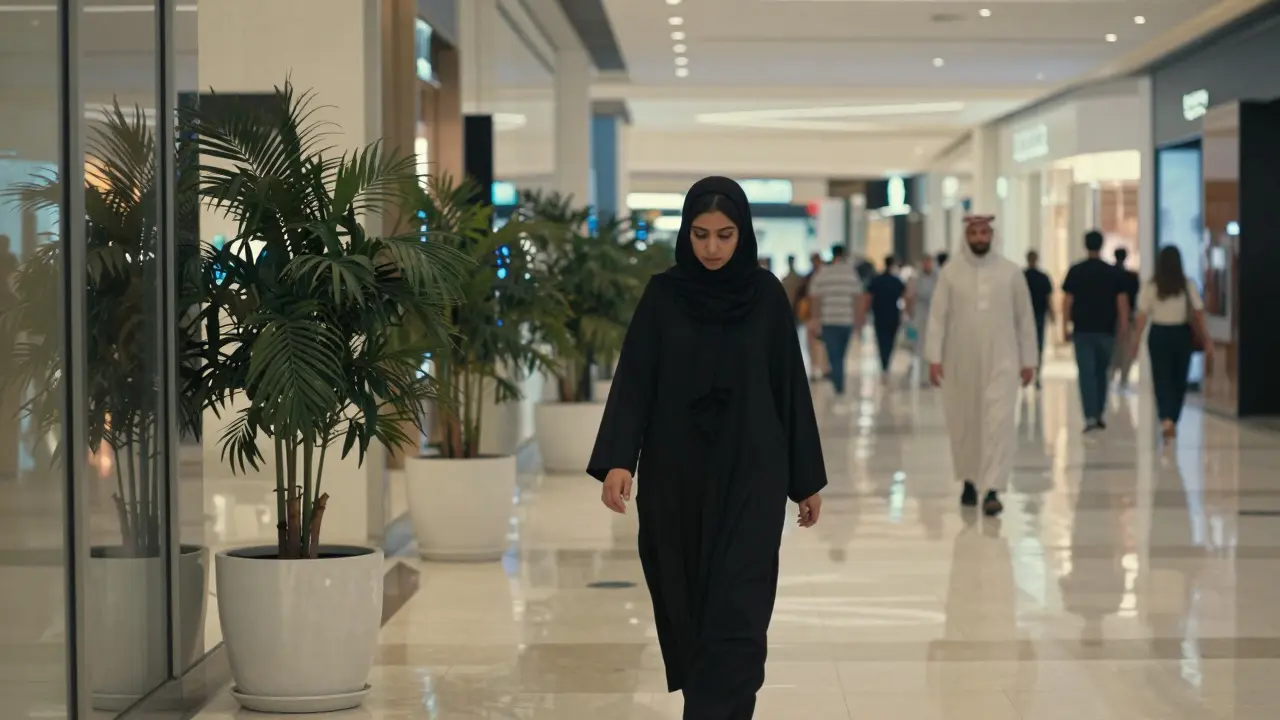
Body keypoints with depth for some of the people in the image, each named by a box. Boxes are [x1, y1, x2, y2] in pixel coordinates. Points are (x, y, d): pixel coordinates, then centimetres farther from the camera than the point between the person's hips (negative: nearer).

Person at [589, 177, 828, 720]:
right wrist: (617, 460, -19)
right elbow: (634, 380, -5)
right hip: (676, 473, 2)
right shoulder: (662, 295, 0)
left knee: (735, 610, -9)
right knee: (685, 604, 11)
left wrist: (808, 477, 4)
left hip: (750, 473, -1)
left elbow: (789, 385, 3)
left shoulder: (766, 294, 0)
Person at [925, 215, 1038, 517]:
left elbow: (1025, 318, 7)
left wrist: (1028, 359, 7)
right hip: (960, 361, 1)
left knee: (999, 423, -12)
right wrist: (934, 357, -8)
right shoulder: (951, 272, 2)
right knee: (964, 424, 10)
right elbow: (937, 316, 0)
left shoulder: (1010, 272, 3)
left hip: (1001, 360, -1)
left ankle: (992, 490, -16)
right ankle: (969, 481, 28)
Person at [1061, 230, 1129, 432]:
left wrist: (1065, 327, 3)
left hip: (1083, 330, -2)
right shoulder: (1113, 272, 1)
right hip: (1106, 331, 2)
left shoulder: (1075, 271, -2)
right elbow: (1122, 301, -1)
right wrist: (1123, 324, 6)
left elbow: (1067, 300, -3)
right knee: (1101, 373, 17)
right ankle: (1100, 414, 21)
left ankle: (1090, 417, -15)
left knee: (1086, 374, -4)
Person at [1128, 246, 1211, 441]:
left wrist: (1135, 343, 0)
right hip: (1182, 334, 1)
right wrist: (1207, 340, 3)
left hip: (1159, 335, -1)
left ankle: (1166, 419, -19)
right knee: (1179, 380, 14)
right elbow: (1199, 315, -3)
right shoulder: (1188, 286, -3)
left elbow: (1142, 318, -6)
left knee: (1162, 380, 2)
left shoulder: (1150, 287, -6)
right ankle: (1173, 421, 21)